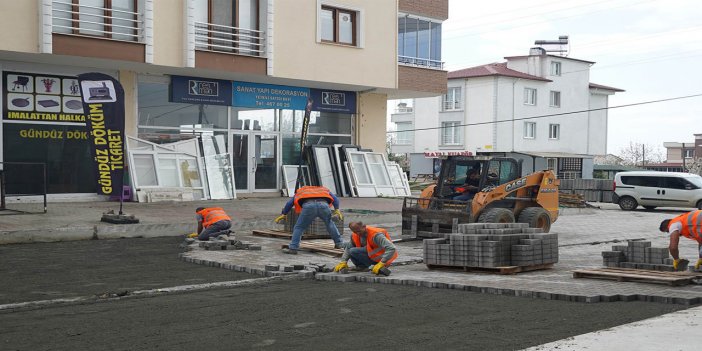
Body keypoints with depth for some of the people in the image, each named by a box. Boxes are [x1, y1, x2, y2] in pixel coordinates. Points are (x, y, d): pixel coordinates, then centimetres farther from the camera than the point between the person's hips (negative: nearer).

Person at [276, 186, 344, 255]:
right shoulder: (324, 190, 42)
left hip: (309, 206, -1)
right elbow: (335, 198, 25)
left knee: (299, 227, 13)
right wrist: (337, 210, 20)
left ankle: (293, 248, 5)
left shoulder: (301, 191, 41)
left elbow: (289, 203, 33)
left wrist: (283, 214, 42)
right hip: (324, 205, 2)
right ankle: (339, 243, 32)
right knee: (329, 224, 28)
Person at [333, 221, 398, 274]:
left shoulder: (376, 235, -28)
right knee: (349, 245, 5)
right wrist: (343, 262, -1)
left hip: (380, 258, -9)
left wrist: (381, 264, -39)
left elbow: (392, 249, -34)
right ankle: (361, 266, 2)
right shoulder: (355, 236, -3)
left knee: (353, 252, -21)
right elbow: (348, 248, 14)